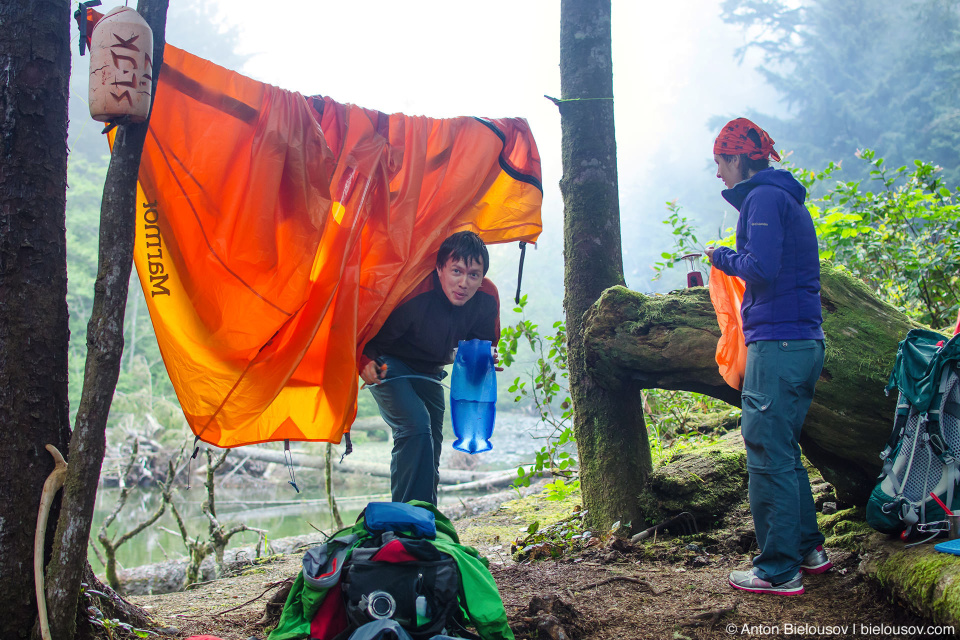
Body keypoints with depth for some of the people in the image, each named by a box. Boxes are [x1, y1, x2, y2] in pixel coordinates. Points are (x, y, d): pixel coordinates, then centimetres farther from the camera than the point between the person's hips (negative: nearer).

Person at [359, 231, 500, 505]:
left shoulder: (487, 298, -21)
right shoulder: (412, 296, -37)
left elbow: (485, 342, -2)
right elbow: (370, 336, -25)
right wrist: (365, 362, -43)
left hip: (428, 370, 7)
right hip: (388, 365, -6)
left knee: (430, 443, 15)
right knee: (416, 426, -26)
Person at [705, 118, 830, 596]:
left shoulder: (764, 197, -9)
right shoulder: (787, 198, 21)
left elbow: (761, 268, -21)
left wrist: (724, 257, -3)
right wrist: (728, 259, 15)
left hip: (778, 344, -10)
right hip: (805, 343, 10)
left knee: (768, 456, -4)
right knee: (784, 452, 19)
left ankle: (779, 571, 2)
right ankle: (808, 548, 28)